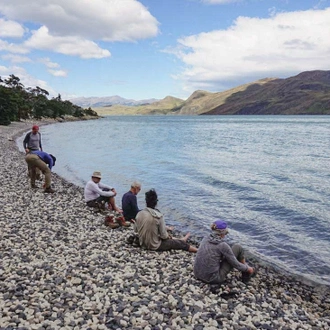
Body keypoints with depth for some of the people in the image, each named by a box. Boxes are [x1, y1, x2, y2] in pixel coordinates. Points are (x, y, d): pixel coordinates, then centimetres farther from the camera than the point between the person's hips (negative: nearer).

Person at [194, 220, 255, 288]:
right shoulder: (222, 245, -16)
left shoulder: (205, 239, 3)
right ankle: (245, 275, 28)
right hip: (213, 279, -6)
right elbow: (235, 264, -6)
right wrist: (248, 268, 15)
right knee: (237, 247, 7)